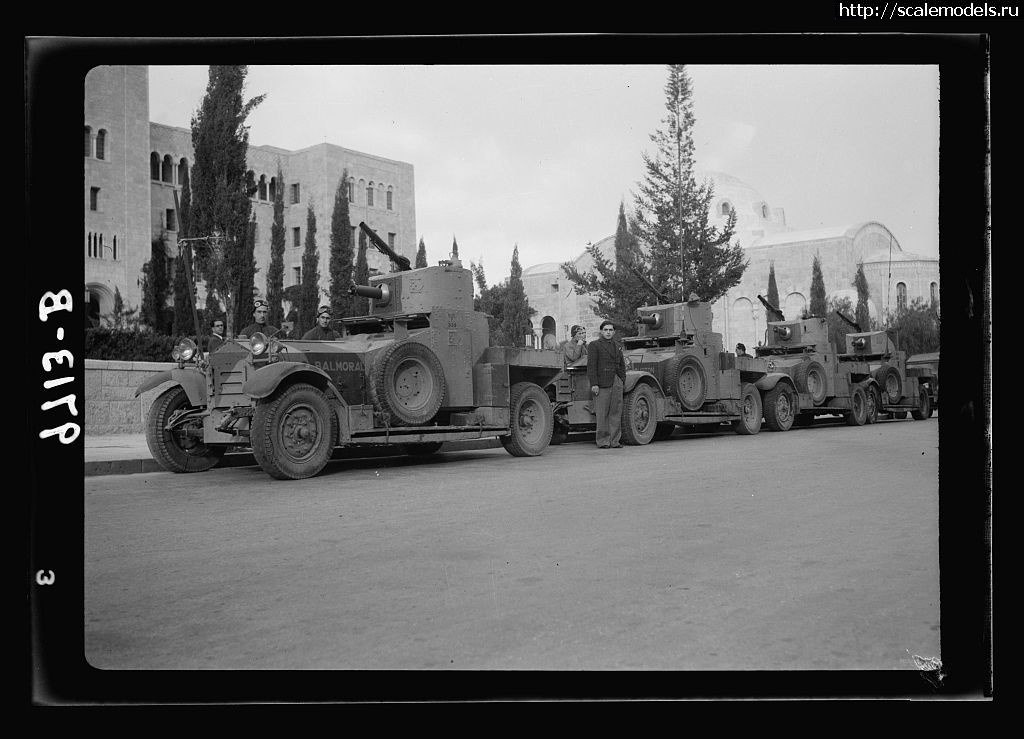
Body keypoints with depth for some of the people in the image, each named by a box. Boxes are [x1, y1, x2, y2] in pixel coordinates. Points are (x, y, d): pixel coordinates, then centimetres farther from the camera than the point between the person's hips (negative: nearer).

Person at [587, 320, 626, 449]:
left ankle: (614, 441, 10)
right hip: (602, 383, -5)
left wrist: (622, 381, 9)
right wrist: (593, 384, -14)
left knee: (616, 413, 5)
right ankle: (603, 442, 0)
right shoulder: (594, 345, 1)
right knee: (602, 414, -5)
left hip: (617, 382, 6)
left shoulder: (618, 346, 19)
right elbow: (591, 365, -6)